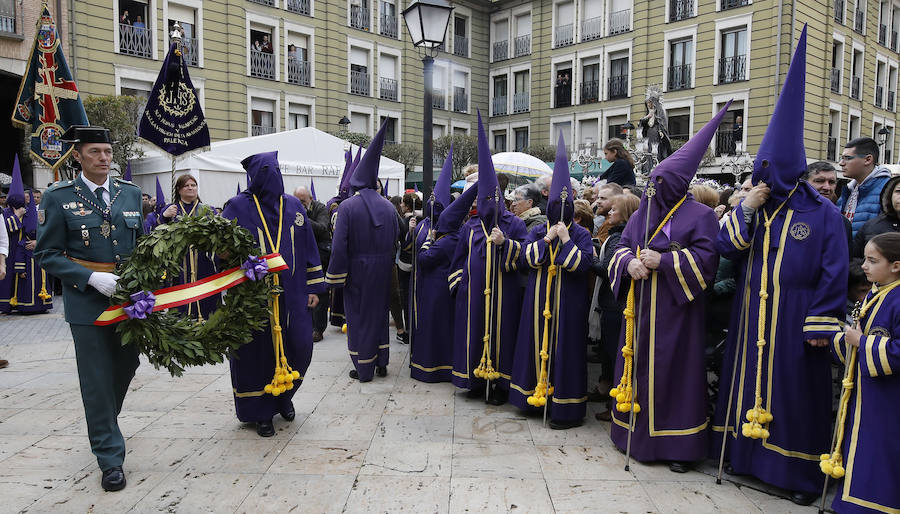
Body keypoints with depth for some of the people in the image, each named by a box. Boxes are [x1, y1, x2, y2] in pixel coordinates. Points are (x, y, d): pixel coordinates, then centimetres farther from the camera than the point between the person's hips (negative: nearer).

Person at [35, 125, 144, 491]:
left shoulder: (131, 193, 6)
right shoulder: (58, 198, -4)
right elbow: (47, 254, -5)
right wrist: (92, 277, -17)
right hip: (87, 298, -4)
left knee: (127, 366, 14)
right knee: (97, 378, 2)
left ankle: (103, 426, 43)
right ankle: (110, 458, 13)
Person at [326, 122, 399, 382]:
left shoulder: (347, 207, -13)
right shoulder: (388, 207, 2)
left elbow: (339, 245, -15)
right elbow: (395, 240, 6)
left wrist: (336, 277, -9)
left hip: (357, 271, -4)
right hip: (382, 271, 5)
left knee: (358, 316, 6)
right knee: (379, 312, 17)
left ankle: (363, 368, 12)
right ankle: (381, 363, 23)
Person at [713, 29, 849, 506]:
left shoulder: (822, 213, -5)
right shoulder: (752, 207, 7)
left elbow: (834, 273, -7)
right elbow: (724, 248, -1)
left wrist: (821, 325, -11)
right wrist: (745, 211, -13)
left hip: (795, 320, -4)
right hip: (751, 318, 4)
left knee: (795, 390, 3)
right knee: (748, 383, 12)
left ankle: (802, 472, 16)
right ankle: (745, 452, 27)